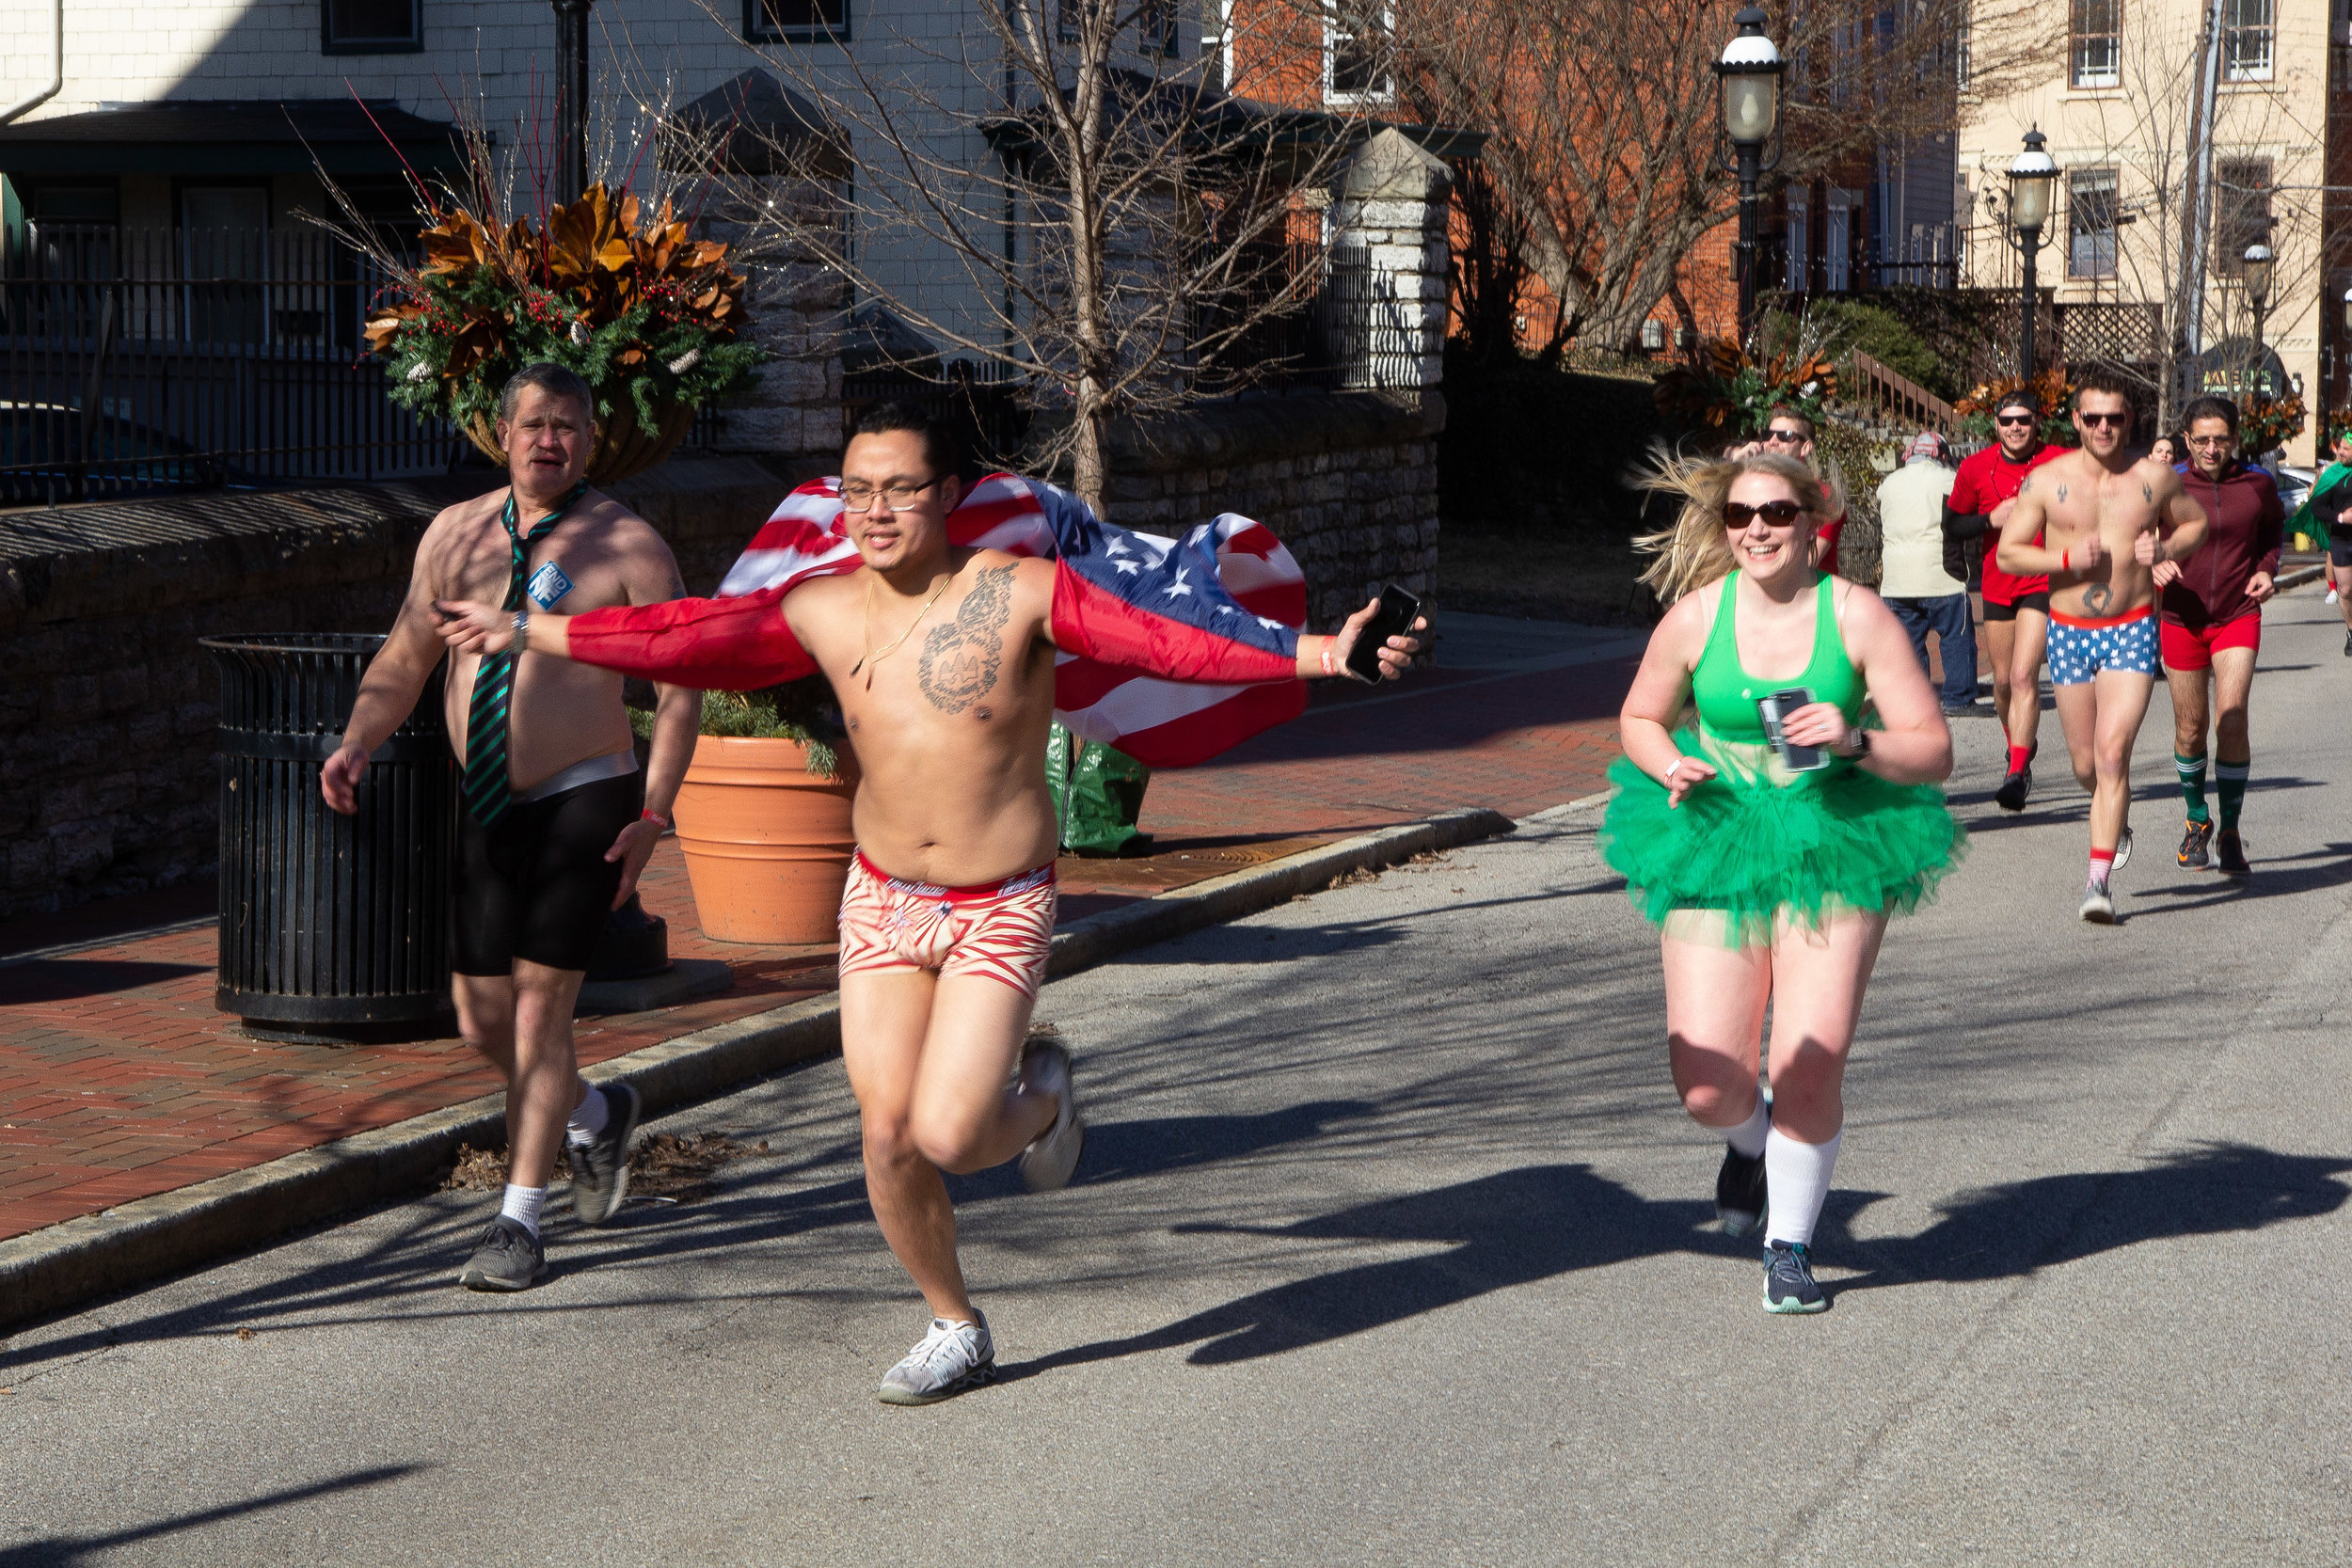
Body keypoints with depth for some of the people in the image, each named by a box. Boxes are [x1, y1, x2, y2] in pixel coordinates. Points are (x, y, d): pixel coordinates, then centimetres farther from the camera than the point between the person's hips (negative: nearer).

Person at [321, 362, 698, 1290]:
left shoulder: (628, 546, -5)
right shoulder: (456, 534, 8)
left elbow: (680, 685, -5)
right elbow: (403, 662, 12)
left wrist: (654, 812, -13)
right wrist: (355, 747, -5)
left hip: (584, 798, -5)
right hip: (488, 805, 5)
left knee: (539, 1004, -8)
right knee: (482, 1020, 7)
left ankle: (519, 1223, 0)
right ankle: (595, 1118, 37)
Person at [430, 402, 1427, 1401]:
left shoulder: (1019, 593, -12)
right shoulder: (822, 613, 0)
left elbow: (1167, 636, -20)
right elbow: (681, 636, 7)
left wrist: (1318, 653, -31)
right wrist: (531, 634, 10)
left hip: (1001, 909, -4)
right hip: (882, 900, 4)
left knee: (948, 1134, -16)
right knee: (886, 1134, 0)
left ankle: (1041, 1095, 21)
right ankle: (955, 1330, 23)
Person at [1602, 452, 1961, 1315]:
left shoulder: (1858, 616, -6)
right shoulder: (1696, 615, -2)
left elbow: (1934, 752, -4)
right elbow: (1640, 718, 14)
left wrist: (1855, 742, -22)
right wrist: (1671, 766, -7)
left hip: (1835, 854, -1)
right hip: (1715, 849, 1)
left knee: (1810, 1072, -11)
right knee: (1708, 1090, -8)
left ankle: (1789, 1249, 15)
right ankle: (1750, 1142, 31)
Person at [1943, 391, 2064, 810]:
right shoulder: (1975, 468, 1)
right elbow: (1953, 523, 8)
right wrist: (1991, 520, -10)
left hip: (2043, 583, -4)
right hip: (1998, 583, 4)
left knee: (2024, 675, -17)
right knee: (2003, 680, 14)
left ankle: (2017, 773, -20)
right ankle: (2019, 745, 40)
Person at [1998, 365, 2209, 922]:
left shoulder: (2154, 478, -1)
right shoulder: (2047, 480, -4)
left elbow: (2196, 521, 16)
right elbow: (2007, 552, -1)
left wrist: (2166, 550, -5)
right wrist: (2066, 557, -17)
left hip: (2133, 630, -1)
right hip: (2069, 632, 1)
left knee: (2112, 753, -15)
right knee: (2085, 762, 10)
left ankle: (2098, 879, -15)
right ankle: (2116, 820, 44)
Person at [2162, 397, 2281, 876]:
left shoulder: (2258, 485, -3)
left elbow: (2273, 527, 17)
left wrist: (2267, 569, 0)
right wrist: (2154, 564, -19)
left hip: (2238, 619, 0)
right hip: (2182, 619, 1)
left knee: (2232, 721, -15)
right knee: (2189, 729, 9)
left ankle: (2229, 833, -3)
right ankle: (2197, 821, 32)